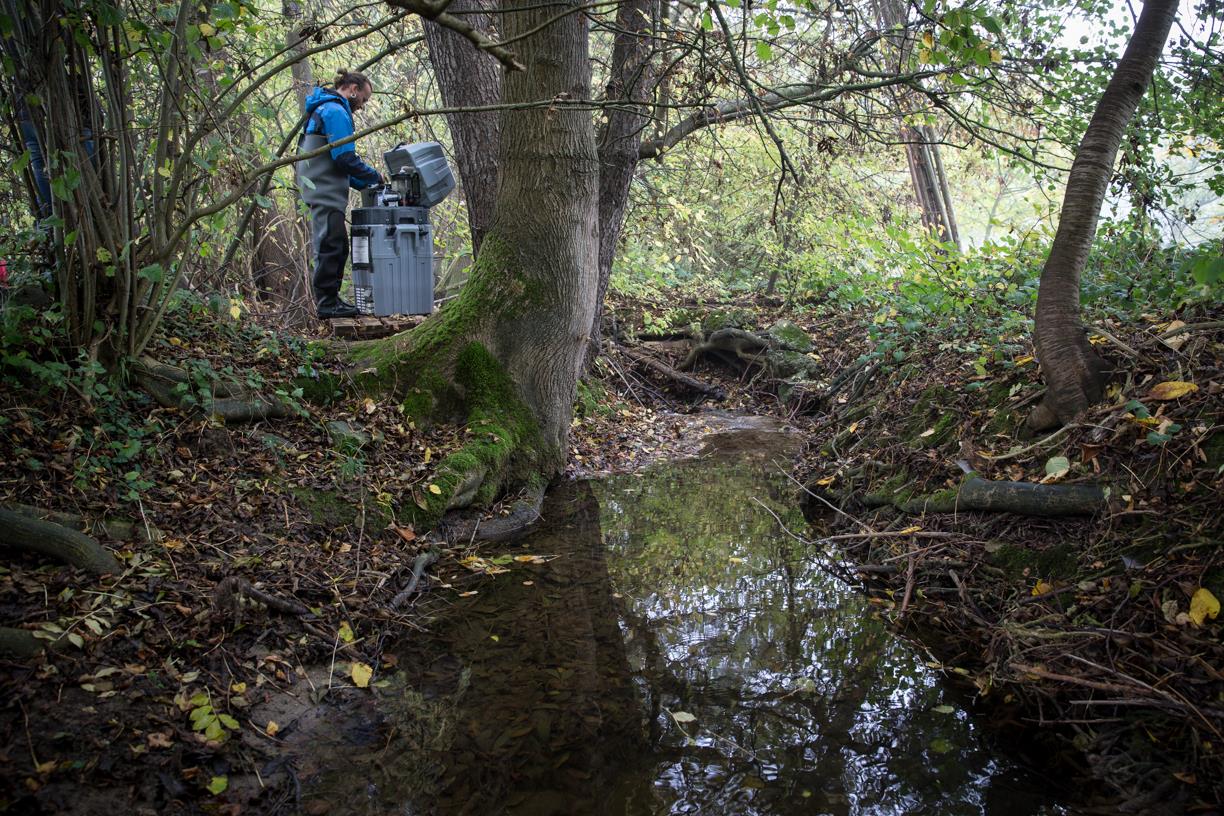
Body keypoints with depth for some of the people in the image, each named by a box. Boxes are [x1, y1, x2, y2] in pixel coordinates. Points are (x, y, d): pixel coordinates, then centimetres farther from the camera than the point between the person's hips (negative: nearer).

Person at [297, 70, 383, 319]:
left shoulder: (323, 109, 22)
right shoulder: (336, 111, -12)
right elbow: (345, 158, -20)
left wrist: (363, 184, 20)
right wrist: (374, 176, -6)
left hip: (323, 193, 11)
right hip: (327, 193, -11)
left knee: (336, 247, 14)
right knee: (330, 247, -8)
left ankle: (329, 300, 19)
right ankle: (327, 304, -5)